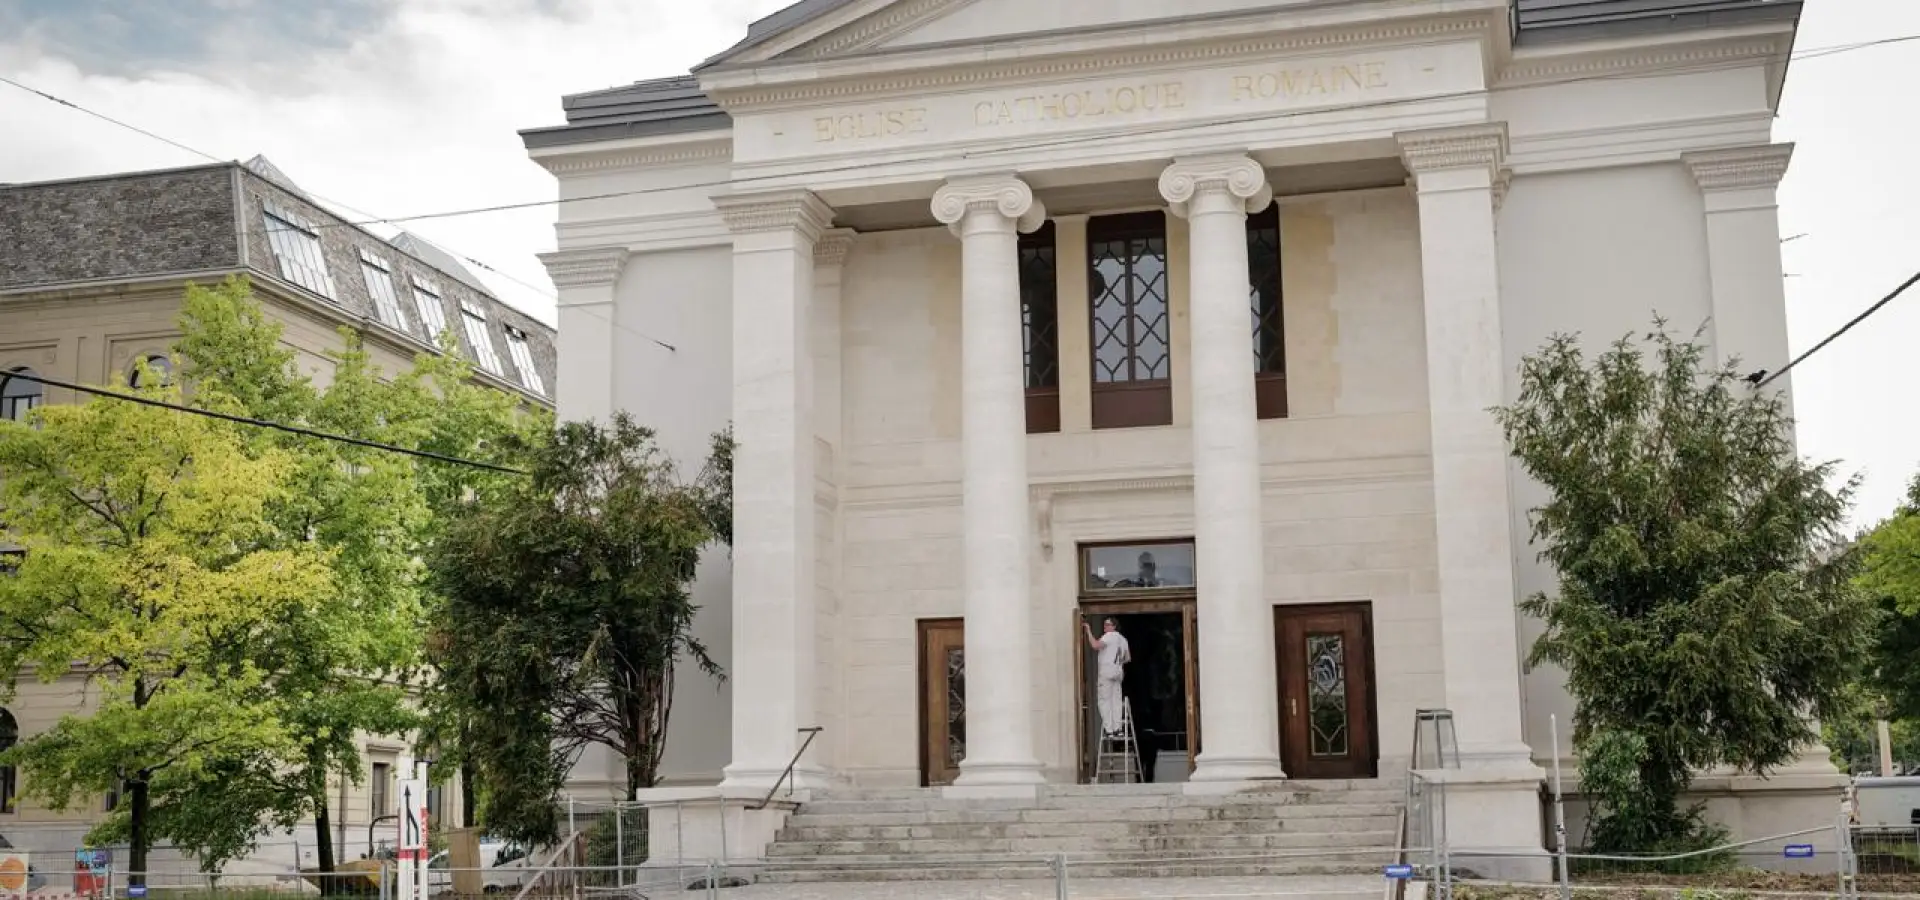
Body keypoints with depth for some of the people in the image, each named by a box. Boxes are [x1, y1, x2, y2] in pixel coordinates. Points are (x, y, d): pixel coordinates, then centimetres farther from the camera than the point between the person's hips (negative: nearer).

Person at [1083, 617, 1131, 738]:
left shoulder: (1109, 636, -8)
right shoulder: (1122, 639, 19)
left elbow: (1095, 645, -23)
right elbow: (1128, 658, 25)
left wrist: (1089, 631, -17)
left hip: (1107, 670, -8)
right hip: (1118, 671, 8)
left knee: (1104, 700, -6)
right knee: (1115, 700, 8)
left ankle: (1108, 729, -11)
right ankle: (1116, 729, 4)